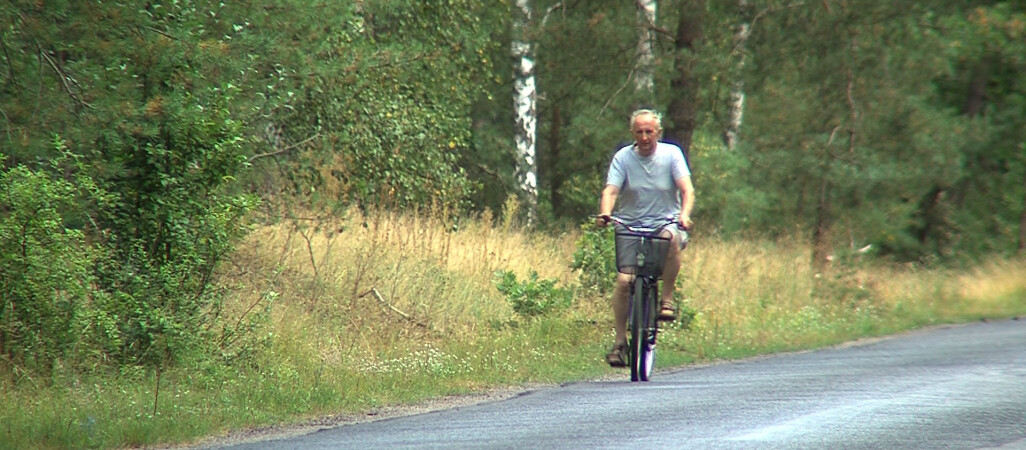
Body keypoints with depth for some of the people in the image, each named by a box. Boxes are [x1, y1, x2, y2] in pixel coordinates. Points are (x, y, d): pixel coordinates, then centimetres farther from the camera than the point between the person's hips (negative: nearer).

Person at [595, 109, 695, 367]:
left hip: (666, 222, -1)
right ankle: (620, 341, -7)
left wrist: (684, 215, -32)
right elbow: (610, 191, -10)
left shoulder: (671, 154, -2)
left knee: (672, 238, -37)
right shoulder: (623, 157, 0)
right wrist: (605, 213, -32)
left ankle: (667, 299, -20)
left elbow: (687, 189, -12)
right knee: (623, 280, -18)